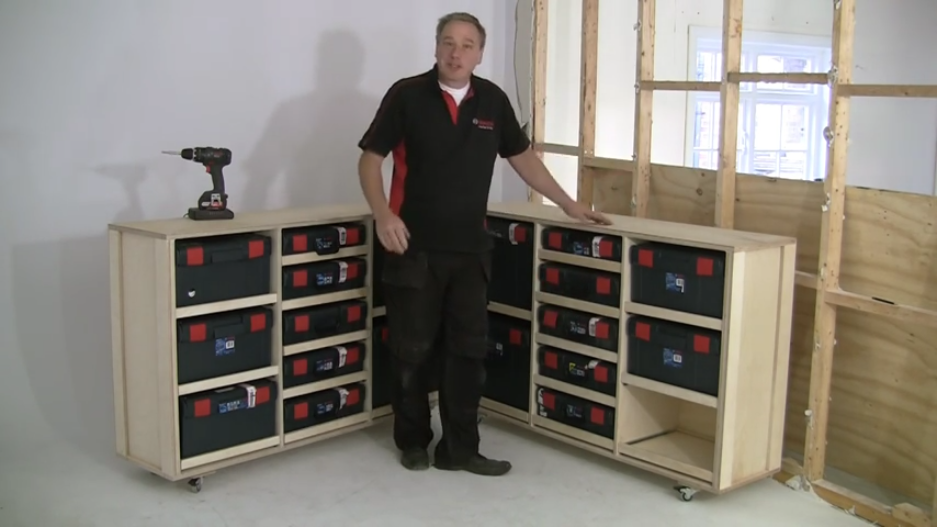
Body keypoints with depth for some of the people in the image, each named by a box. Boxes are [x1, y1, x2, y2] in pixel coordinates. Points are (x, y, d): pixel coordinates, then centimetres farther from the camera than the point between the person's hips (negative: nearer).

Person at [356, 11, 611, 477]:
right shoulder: (406, 95, -5)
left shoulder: (493, 101, 6)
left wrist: (568, 204, 15)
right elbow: (370, 158, -5)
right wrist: (382, 214, -20)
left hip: (470, 248, 4)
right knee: (412, 349, 5)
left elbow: (522, 156, 16)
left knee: (468, 349, 4)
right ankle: (412, 440, 23)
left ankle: (459, 448, 14)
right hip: (414, 247, -3)